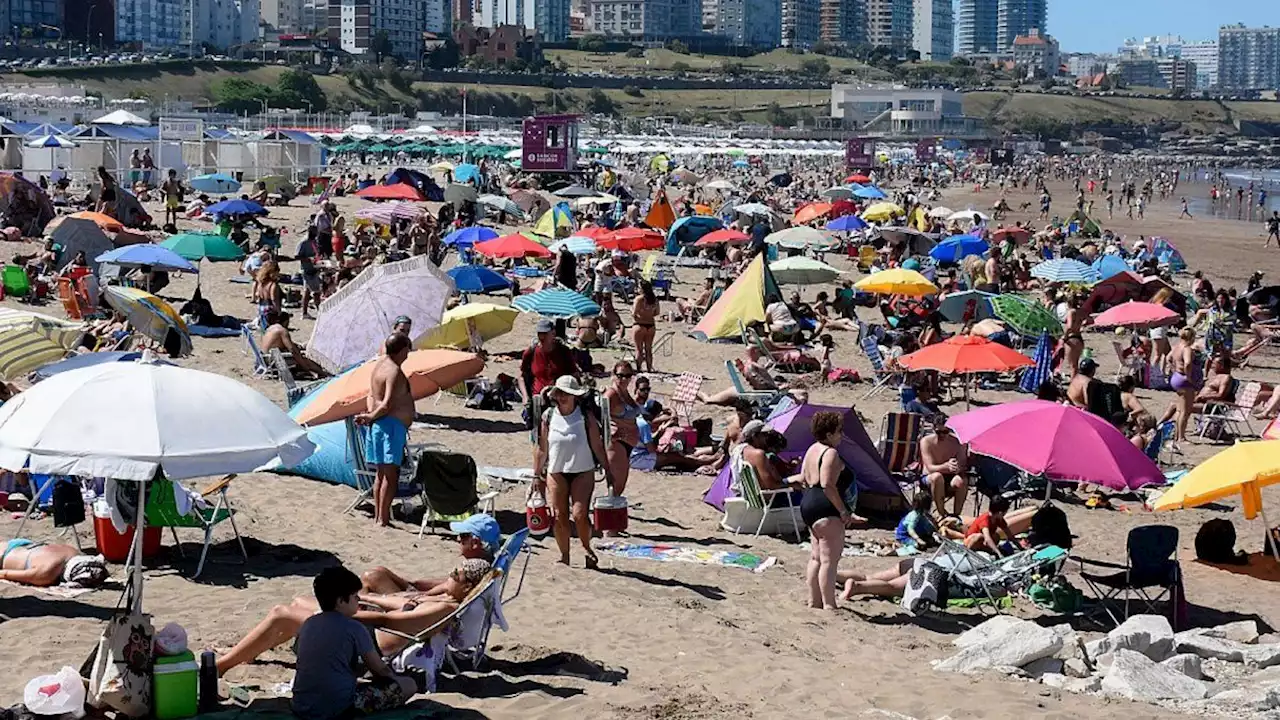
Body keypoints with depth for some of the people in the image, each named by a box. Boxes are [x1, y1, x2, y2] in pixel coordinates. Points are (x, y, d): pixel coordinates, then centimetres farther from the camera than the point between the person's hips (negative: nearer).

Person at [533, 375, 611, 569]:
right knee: (559, 516, 2)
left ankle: (587, 548, 13)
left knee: (579, 515, -13)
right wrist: (537, 475, 8)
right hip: (556, 472, 2)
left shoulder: (586, 415, -4)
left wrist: (608, 470, 2)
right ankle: (564, 556, 17)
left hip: (583, 472, -2)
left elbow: (597, 446, 1)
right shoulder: (548, 416, 1)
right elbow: (541, 449, 7)